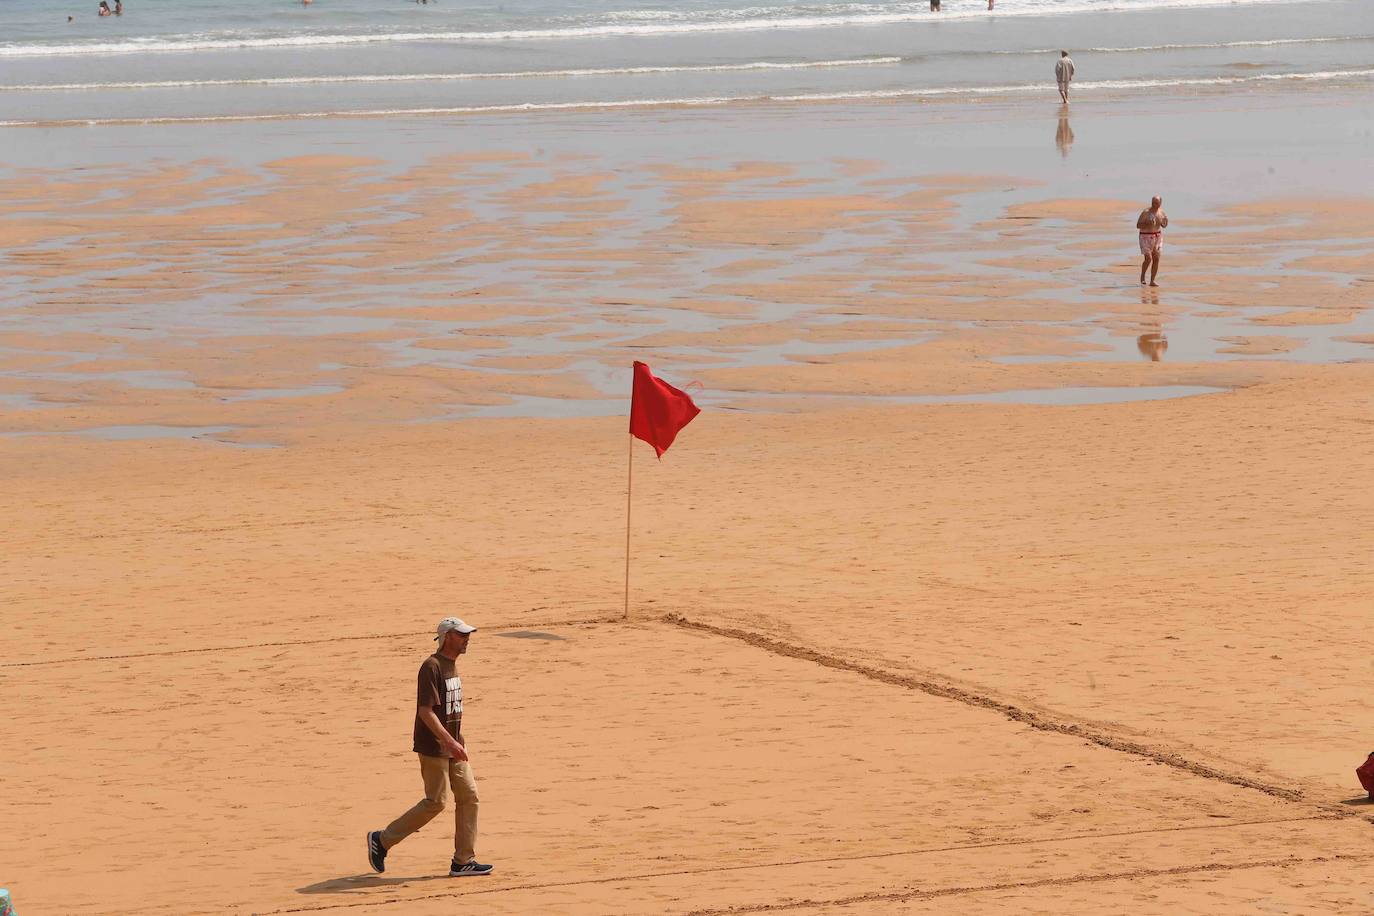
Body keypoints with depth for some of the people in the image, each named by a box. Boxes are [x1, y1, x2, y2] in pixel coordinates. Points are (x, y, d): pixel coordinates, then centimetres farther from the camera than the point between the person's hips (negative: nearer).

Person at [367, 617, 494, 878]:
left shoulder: (451, 666, 13)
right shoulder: (432, 667, -17)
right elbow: (425, 711, -23)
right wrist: (450, 742, -29)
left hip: (452, 746, 9)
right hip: (433, 747, -9)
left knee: (469, 795, 4)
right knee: (436, 802, -6)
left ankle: (464, 861, 7)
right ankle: (382, 841, 6)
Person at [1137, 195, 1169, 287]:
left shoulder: (1161, 212, 3)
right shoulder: (1146, 213, -13)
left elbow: (1163, 225, 14)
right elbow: (1138, 225, -13)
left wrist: (1165, 221, -9)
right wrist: (1147, 223, -28)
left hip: (1157, 237, 5)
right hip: (1146, 237, -5)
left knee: (1156, 259, -1)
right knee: (1148, 259, -12)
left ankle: (1152, 281, 6)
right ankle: (1142, 276, 13)